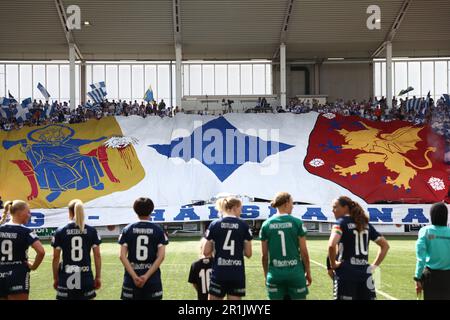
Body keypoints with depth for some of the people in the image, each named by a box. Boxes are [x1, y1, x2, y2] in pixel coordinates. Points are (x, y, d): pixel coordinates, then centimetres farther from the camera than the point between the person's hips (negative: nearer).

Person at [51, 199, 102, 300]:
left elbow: (56, 258, 0)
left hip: (66, 280, -1)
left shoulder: (60, 232, -2)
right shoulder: (91, 231, 0)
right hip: (86, 279, 1)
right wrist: (98, 277, 9)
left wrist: (55, 278, 10)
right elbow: (97, 256, 1)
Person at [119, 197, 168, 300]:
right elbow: (161, 257, -9)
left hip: (131, 279, 1)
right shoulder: (158, 231, -1)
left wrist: (134, 276, -8)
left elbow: (122, 256, -6)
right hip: (153, 280, -1)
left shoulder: (127, 230, 2)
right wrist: (147, 276, -11)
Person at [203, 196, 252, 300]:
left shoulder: (214, 224, 0)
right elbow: (248, 253, 1)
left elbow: (206, 252, 1)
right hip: (237, 273, 0)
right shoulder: (243, 225, 0)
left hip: (219, 273, 0)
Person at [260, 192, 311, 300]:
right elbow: (304, 252, -3)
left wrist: (266, 275, 14)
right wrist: (308, 272, 9)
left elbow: (265, 255, 3)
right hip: (295, 272, -2)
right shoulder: (297, 222, -5)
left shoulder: (266, 224, 1)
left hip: (275, 274, 2)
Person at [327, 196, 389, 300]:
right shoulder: (365, 224, 14)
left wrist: (332, 265, -8)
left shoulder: (341, 222, -5)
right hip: (364, 272, 6)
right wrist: (374, 266, 15)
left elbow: (331, 245, -23)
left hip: (346, 273, -5)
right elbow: (385, 245, 18)